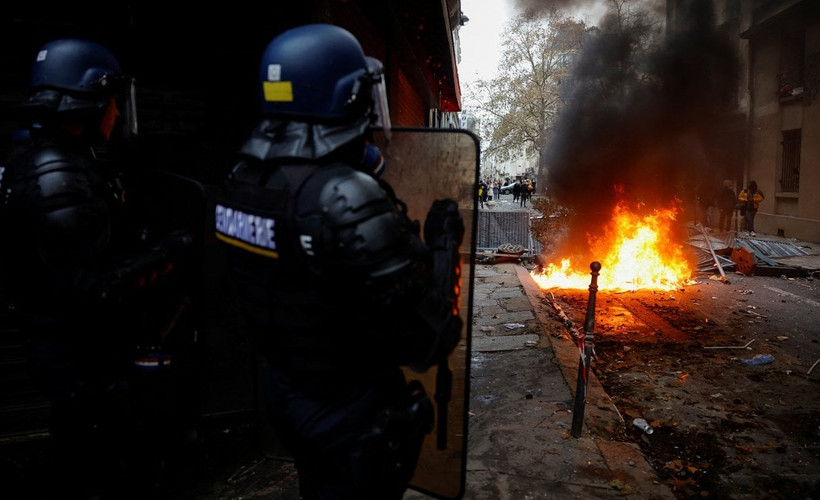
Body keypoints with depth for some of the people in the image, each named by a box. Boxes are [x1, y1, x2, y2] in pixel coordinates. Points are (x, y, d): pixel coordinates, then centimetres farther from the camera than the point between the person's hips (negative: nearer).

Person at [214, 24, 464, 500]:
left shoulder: (241, 180, -5)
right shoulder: (348, 199, -31)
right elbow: (426, 343, -27)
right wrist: (444, 241, -13)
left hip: (283, 394, 7)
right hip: (352, 417, -7)